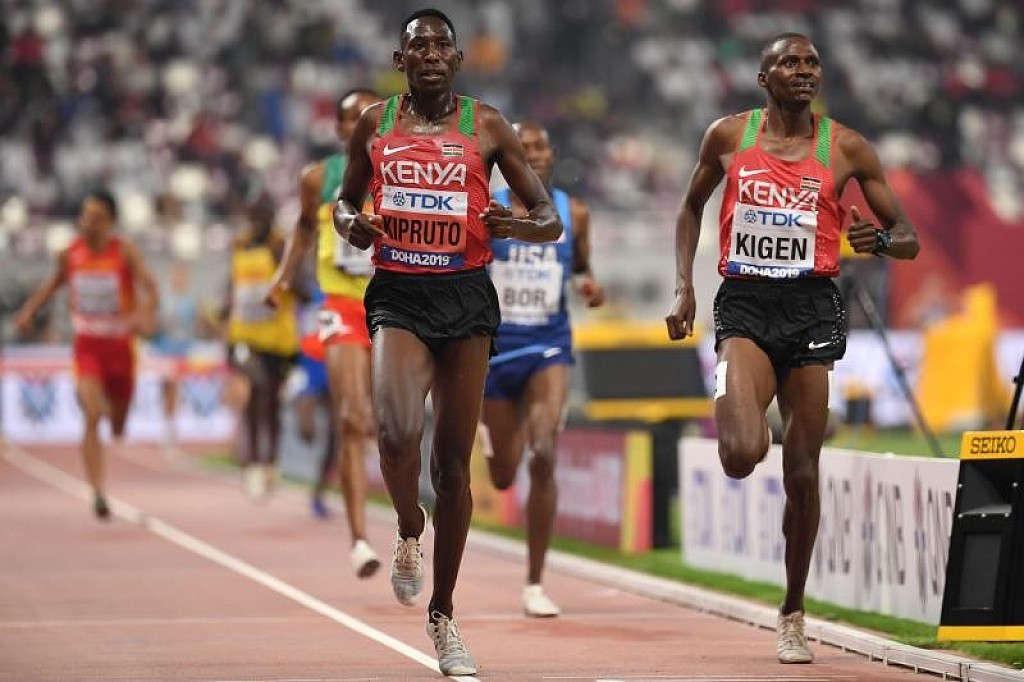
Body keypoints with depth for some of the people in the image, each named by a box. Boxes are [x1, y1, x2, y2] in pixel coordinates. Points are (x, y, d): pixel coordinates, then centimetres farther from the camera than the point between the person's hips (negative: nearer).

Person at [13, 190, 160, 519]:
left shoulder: (125, 252, -11)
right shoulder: (70, 253, -2)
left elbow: (150, 288, -20)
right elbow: (54, 282, 19)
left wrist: (145, 315, -41)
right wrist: (29, 310, 8)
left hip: (120, 344, 0)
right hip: (87, 344, 0)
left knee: (118, 427, 14)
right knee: (92, 417, -21)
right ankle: (98, 493, -24)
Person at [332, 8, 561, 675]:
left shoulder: (486, 126, 3)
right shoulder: (375, 123, 7)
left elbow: (551, 220, 5)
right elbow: (346, 199, 21)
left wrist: (517, 226, -17)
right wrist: (350, 224, -3)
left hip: (466, 294, 0)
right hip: (398, 293, 0)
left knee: (453, 460, 4)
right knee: (397, 427, -26)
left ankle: (443, 615, 16)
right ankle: (410, 531, 6)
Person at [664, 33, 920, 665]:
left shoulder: (845, 147, 3)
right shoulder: (729, 136, 4)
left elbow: (909, 238, 6)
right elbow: (692, 207, 20)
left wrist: (881, 240, -17)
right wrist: (684, 287, 9)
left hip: (813, 307, 1)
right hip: (745, 305, -1)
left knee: (803, 471, 3)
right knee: (741, 456, -23)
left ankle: (793, 614, 18)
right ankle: (754, 425, 16)